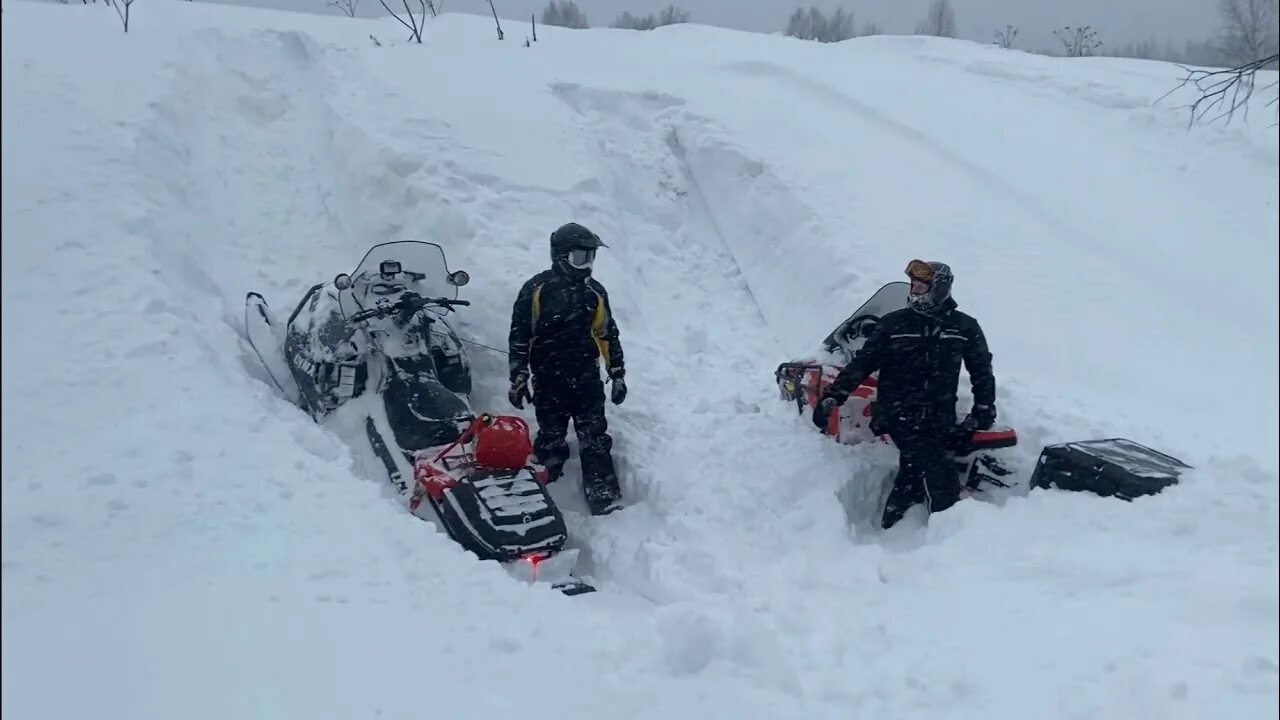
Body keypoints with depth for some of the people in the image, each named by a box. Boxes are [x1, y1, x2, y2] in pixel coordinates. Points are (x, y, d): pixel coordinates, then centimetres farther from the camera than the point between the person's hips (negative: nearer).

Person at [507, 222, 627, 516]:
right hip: (548, 381, -2)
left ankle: (605, 502, 1)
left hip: (587, 379, 2)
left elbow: (609, 335, 14)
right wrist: (518, 378, -7)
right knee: (550, 443, 5)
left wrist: (617, 374, 13)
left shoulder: (595, 291, 7)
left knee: (595, 442, -1)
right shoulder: (536, 289, -4)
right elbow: (518, 336, -3)